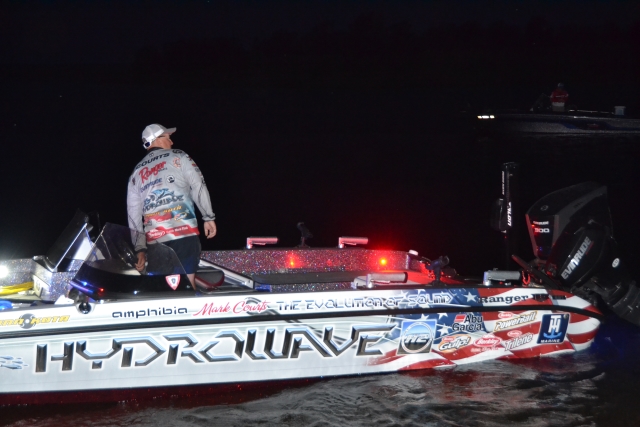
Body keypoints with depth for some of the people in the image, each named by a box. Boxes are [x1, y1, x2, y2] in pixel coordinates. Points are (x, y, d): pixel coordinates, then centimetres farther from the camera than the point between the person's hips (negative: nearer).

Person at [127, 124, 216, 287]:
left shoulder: (136, 172, 21)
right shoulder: (177, 157, 9)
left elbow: (133, 214, 16)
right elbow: (198, 187, -2)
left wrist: (140, 249, 14)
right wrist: (209, 217, 3)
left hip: (154, 239, 5)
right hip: (184, 232, -4)